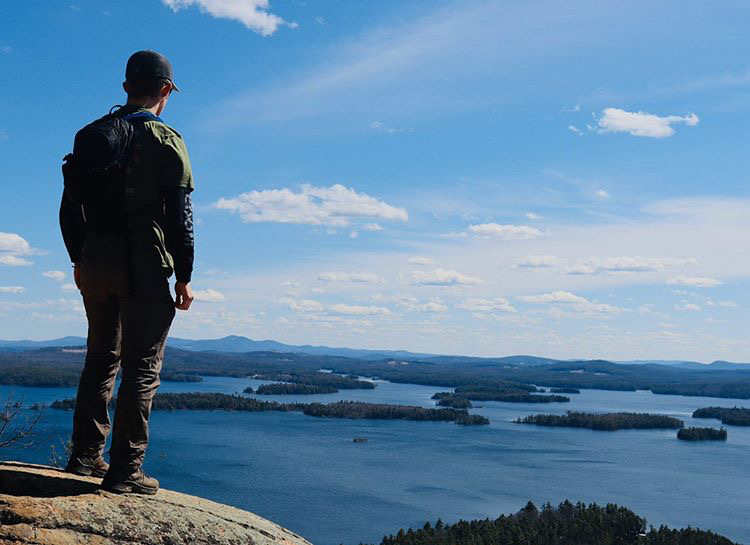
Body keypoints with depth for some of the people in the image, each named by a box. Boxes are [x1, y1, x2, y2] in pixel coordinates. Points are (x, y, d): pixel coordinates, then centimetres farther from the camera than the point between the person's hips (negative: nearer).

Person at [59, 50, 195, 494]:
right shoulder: (166, 141, -5)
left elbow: (70, 207, 13)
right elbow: (180, 215, -9)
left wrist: (79, 260, 21)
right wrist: (184, 276, -4)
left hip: (96, 265, 6)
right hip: (144, 268, -6)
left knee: (101, 358, 17)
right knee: (142, 367, -1)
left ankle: (86, 456, 20)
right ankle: (125, 470, -1)